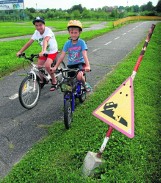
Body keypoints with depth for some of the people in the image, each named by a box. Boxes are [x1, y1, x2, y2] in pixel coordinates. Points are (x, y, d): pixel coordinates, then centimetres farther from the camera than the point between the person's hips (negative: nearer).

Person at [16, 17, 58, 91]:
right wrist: (20, 51, -16)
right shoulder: (36, 32, -7)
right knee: (38, 67, 0)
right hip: (44, 52, 6)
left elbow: (45, 40, -44)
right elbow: (29, 42, -9)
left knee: (47, 66, -25)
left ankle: (54, 81, -2)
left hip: (52, 51, -6)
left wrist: (43, 51, -61)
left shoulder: (48, 30, -25)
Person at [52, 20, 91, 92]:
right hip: (71, 64, 3)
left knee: (79, 76, -29)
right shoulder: (67, 43, -8)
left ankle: (85, 84, 4)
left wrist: (87, 66, -39)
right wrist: (55, 67, -19)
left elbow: (84, 55, -24)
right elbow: (62, 56, -11)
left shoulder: (81, 42, -14)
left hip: (80, 63, -3)